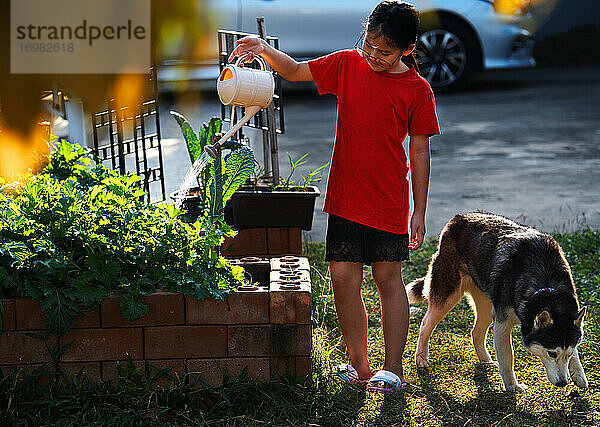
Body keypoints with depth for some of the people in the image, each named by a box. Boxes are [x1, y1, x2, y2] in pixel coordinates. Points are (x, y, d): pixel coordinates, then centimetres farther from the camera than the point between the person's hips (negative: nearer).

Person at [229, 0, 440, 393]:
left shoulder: (417, 89, -4)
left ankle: (393, 370, 11)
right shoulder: (347, 64, 4)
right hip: (344, 198, 3)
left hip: (388, 201, -3)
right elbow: (295, 71, 11)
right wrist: (265, 50, -10)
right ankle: (359, 365, 16)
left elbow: (419, 152, -2)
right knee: (344, 278, 3)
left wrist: (419, 211, -2)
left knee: (389, 279, 3)